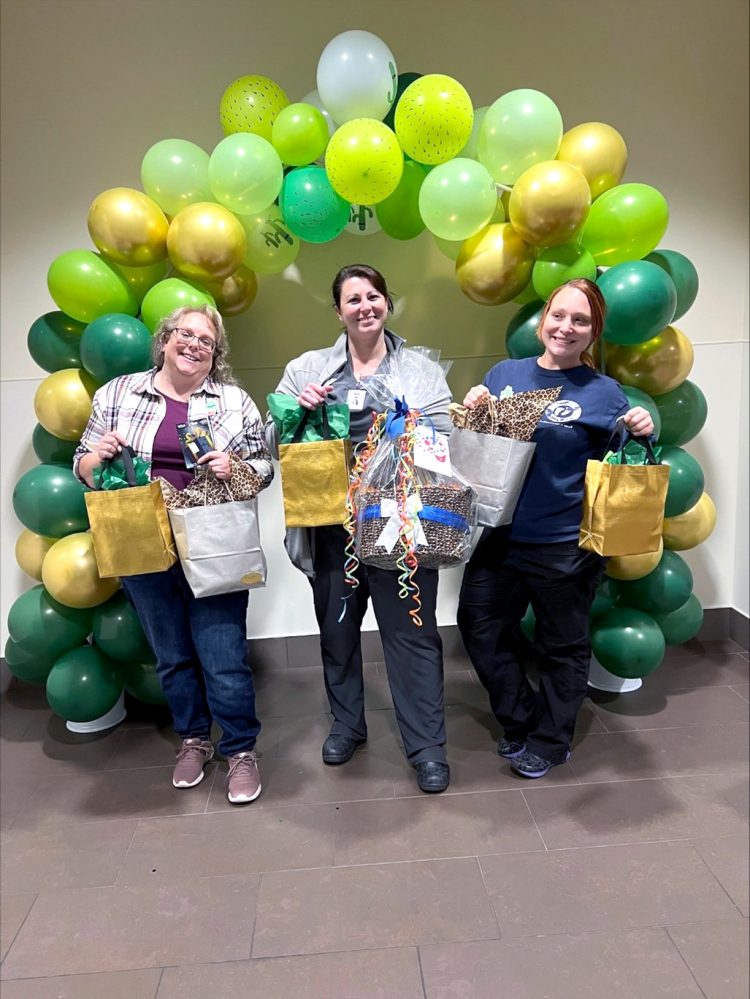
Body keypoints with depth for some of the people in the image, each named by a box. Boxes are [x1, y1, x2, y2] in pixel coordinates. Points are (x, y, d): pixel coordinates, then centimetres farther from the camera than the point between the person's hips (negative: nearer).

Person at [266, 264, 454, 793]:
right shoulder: (307, 369, 8)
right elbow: (274, 442, 6)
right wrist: (297, 411, -13)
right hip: (332, 525, 3)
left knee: (412, 633, 4)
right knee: (337, 629, 17)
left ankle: (428, 746, 22)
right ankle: (347, 724, 40)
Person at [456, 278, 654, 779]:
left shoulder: (604, 392, -4)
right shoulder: (505, 374, 4)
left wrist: (644, 435, -19)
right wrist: (471, 409, -9)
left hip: (566, 545, -4)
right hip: (501, 535, 4)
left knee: (563, 646, 12)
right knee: (480, 625, 15)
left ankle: (550, 741, 35)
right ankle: (522, 720, 37)